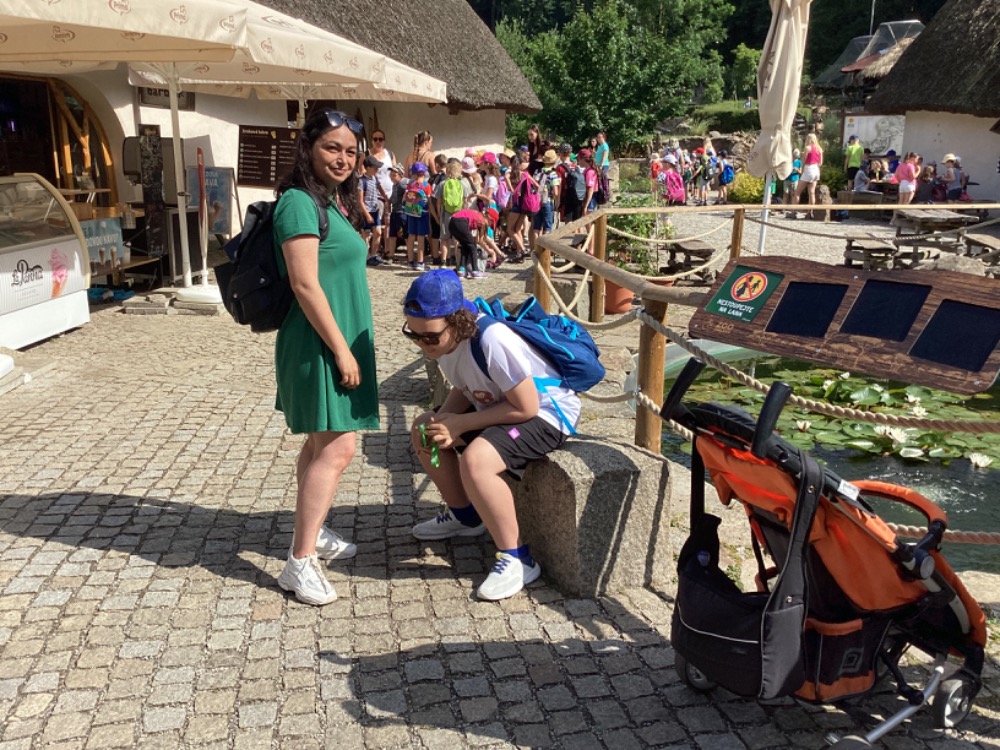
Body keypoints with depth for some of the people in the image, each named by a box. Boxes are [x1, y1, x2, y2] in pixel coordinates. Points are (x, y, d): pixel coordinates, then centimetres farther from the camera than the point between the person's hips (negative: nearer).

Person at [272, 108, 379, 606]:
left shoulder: (334, 202, 14)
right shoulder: (300, 202, -15)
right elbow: (306, 285, -21)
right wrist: (341, 350, -20)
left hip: (341, 340, 10)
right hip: (322, 344, -10)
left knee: (322, 443, 17)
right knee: (337, 449, -10)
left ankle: (311, 532, 30)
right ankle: (300, 562, -4)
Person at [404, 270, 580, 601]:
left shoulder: (491, 340, -33)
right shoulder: (444, 338, -8)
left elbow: (526, 408, -28)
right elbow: (463, 390, 7)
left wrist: (460, 424, -24)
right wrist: (441, 419, -14)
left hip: (545, 410, -9)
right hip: (500, 402, 9)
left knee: (475, 460, -32)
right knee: (422, 430, 8)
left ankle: (517, 559, -14)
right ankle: (464, 515, 25)